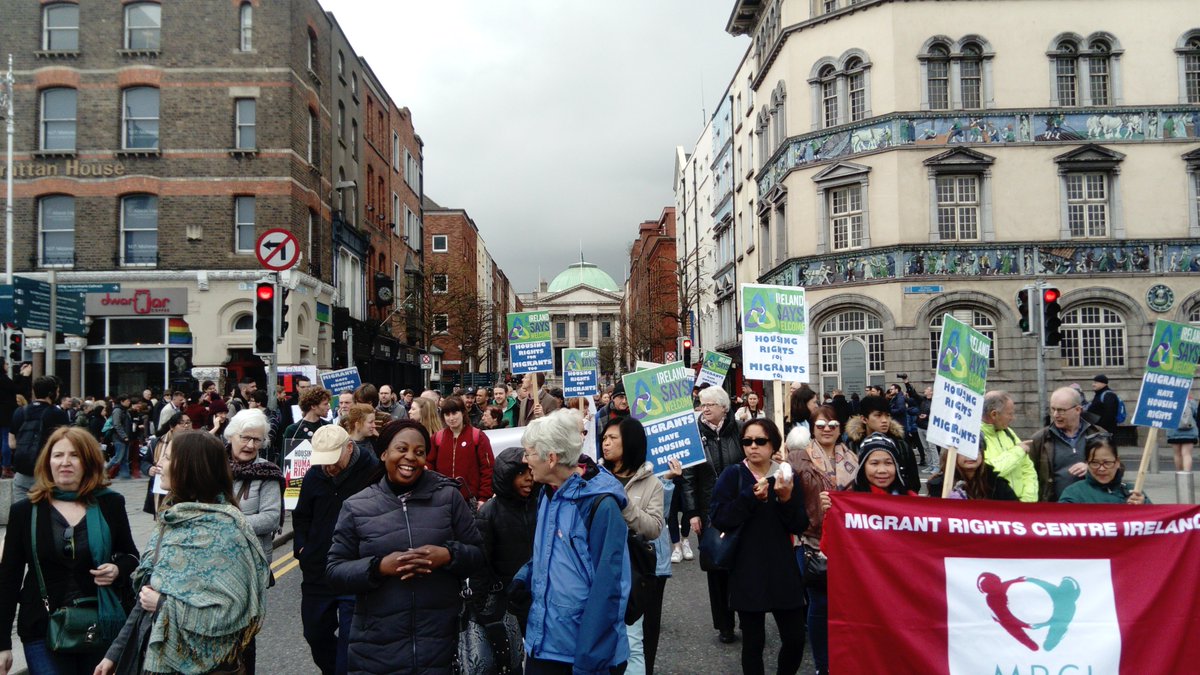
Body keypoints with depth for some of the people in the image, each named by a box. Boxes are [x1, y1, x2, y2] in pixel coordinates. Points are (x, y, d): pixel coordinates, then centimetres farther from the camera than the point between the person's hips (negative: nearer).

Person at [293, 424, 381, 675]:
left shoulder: (376, 473, -17)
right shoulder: (314, 475, 2)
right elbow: (301, 516, 19)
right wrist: (301, 547, 7)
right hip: (316, 571, 6)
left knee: (350, 639, -1)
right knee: (315, 633, 19)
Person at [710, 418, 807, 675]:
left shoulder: (786, 476, 5)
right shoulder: (732, 475, -3)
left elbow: (800, 526, -1)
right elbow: (718, 519, -14)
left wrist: (787, 499, -17)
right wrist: (751, 498, -22)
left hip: (783, 570, 2)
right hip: (747, 572, -2)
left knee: (795, 639, 3)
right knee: (753, 642, 4)